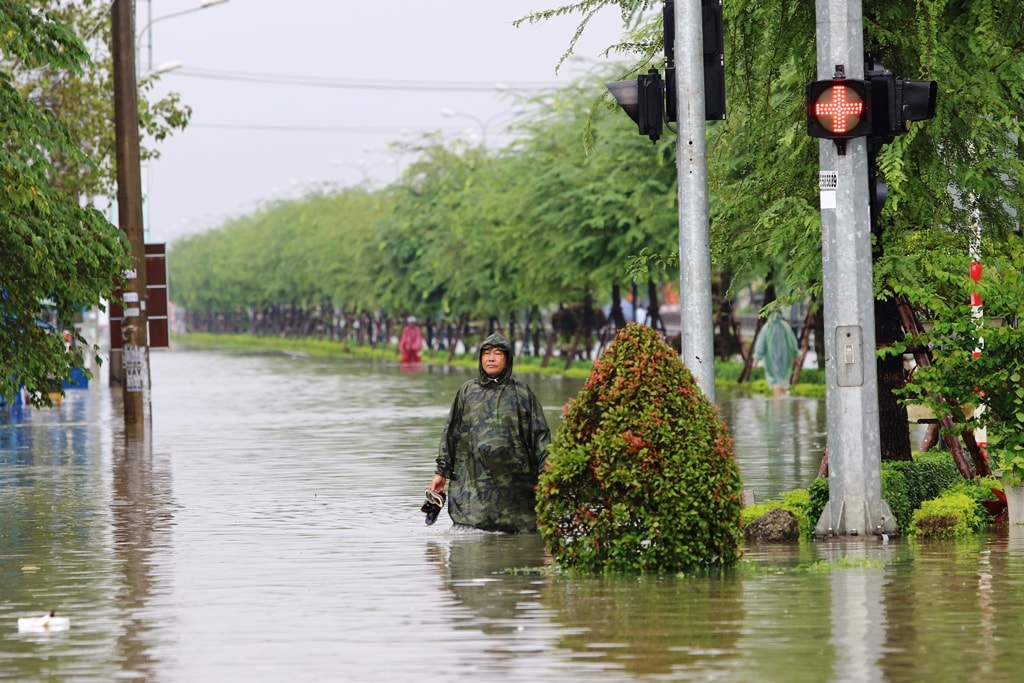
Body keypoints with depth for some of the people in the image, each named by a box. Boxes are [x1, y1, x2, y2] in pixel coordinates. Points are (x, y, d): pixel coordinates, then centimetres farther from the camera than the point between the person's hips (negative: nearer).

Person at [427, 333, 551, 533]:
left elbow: (540, 434, 7)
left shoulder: (523, 392, 9)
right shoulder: (467, 392, 13)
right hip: (472, 483, 1)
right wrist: (441, 471, 11)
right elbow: (450, 433, 15)